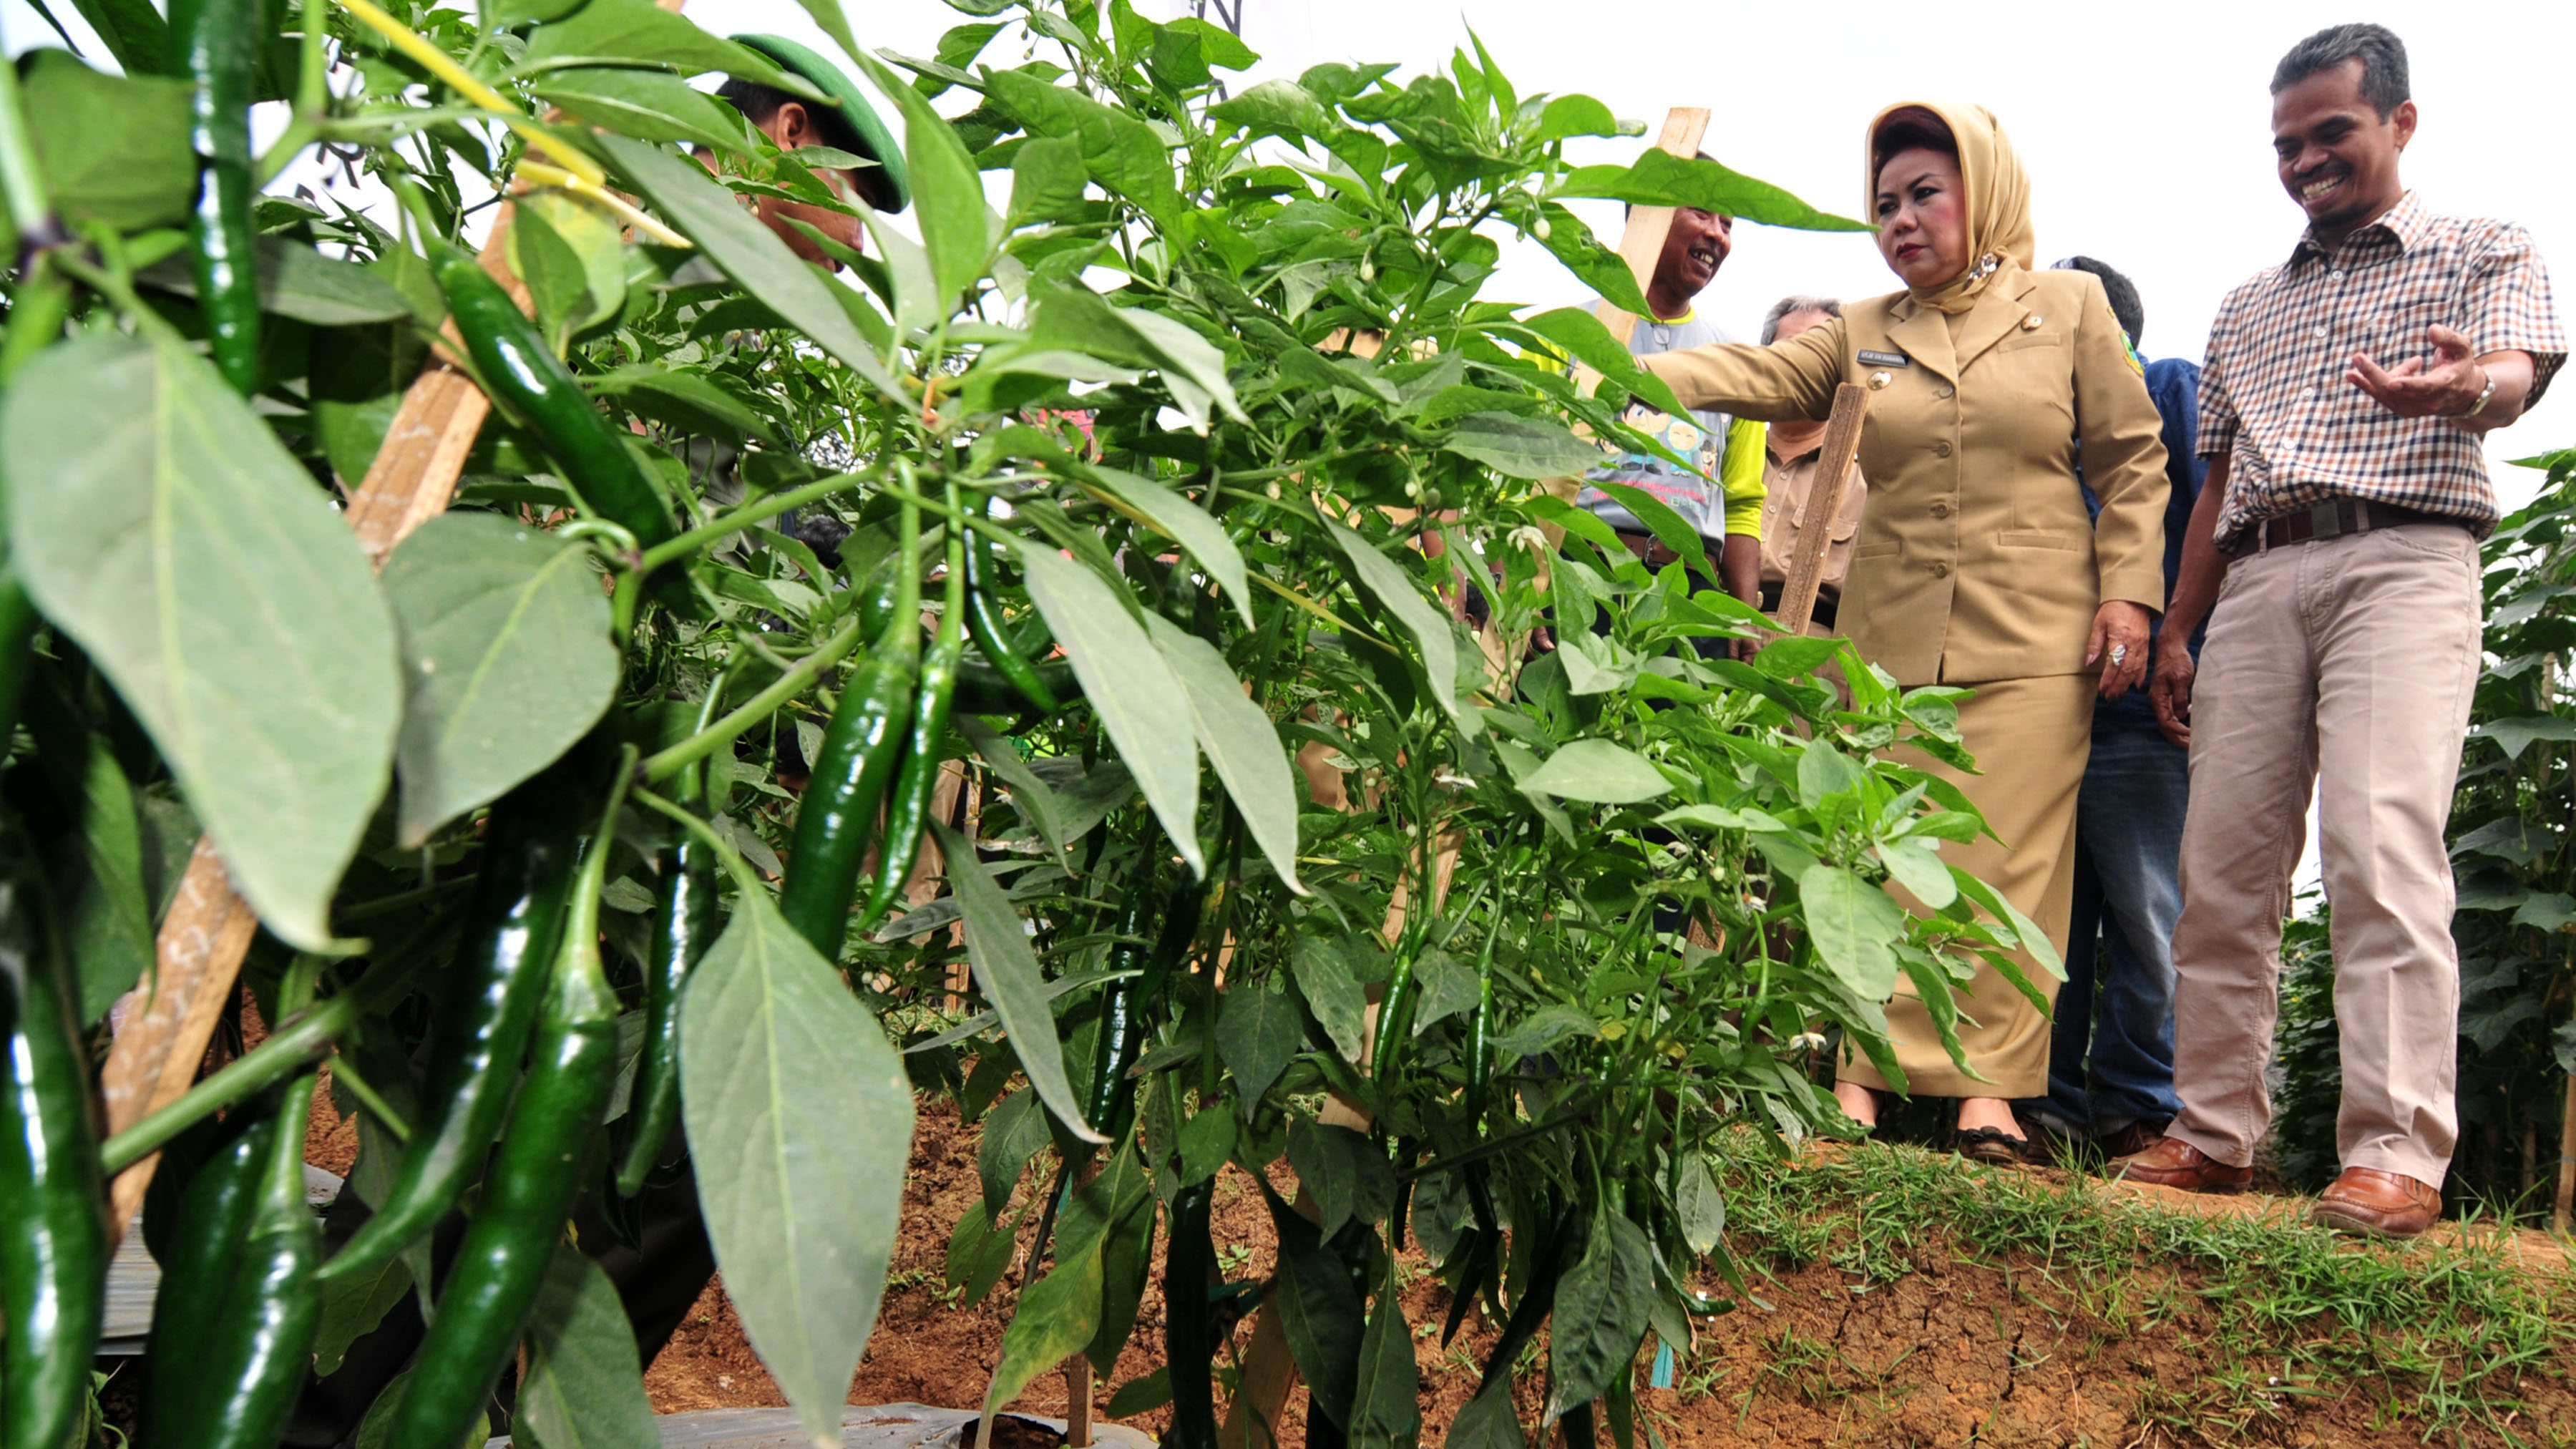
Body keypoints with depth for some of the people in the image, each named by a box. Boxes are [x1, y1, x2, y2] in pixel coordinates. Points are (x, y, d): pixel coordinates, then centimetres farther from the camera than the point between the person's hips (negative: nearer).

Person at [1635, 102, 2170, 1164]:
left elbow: (2132, 459, 8)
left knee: (2010, 858, -6)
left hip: (2036, 636, -2)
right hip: (1892, 631, 2)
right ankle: (1865, 1068, 5)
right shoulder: (1862, 333, 14)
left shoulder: (2068, 307, 9)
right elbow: (1757, 376, 0)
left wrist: (2128, 591, -2)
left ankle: (1988, 1083, -1)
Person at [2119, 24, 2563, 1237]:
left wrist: (2462, 385, -33)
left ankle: (2397, 1156, -17)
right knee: (2222, 858, -2)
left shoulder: (2482, 251, 13)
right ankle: (2216, 1132, 5)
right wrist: (2175, 632, 15)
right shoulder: (2246, 308, 27)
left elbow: (2517, 374, -7)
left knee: (2382, 844, -18)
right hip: (2258, 581, 5)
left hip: (2402, 559, -5)